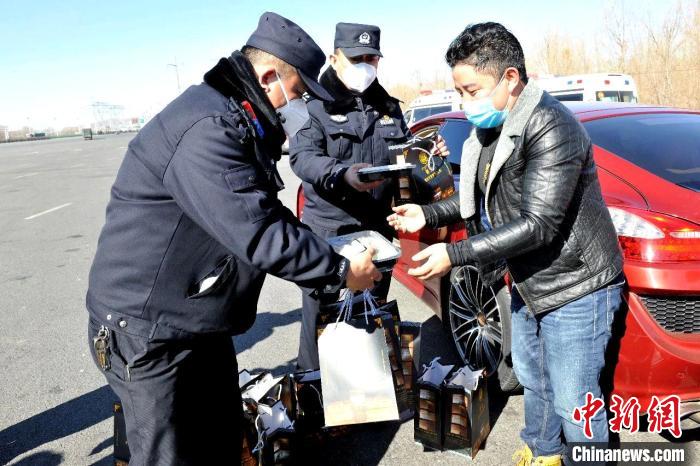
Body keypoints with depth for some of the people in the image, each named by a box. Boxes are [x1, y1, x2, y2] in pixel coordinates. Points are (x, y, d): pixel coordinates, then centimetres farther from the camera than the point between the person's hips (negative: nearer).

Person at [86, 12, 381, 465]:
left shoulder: (237, 124, 11)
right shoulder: (206, 130, -25)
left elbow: (267, 217, 16)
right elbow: (260, 236, -28)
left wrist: (330, 251, 6)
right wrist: (341, 271, -16)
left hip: (202, 323, 10)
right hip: (148, 330, -10)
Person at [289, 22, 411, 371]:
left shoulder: (388, 107, 14)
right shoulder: (317, 103, -4)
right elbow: (301, 156, -17)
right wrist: (342, 175, -35)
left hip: (377, 228, 5)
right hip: (327, 228, -5)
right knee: (319, 312, 2)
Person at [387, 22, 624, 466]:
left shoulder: (551, 127, -24)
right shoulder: (489, 129, 3)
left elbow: (538, 224, -29)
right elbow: (482, 197, 14)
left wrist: (456, 254, -29)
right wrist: (428, 214, 3)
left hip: (575, 288, -9)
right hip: (528, 286, 9)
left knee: (573, 401, 2)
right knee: (533, 379, 24)